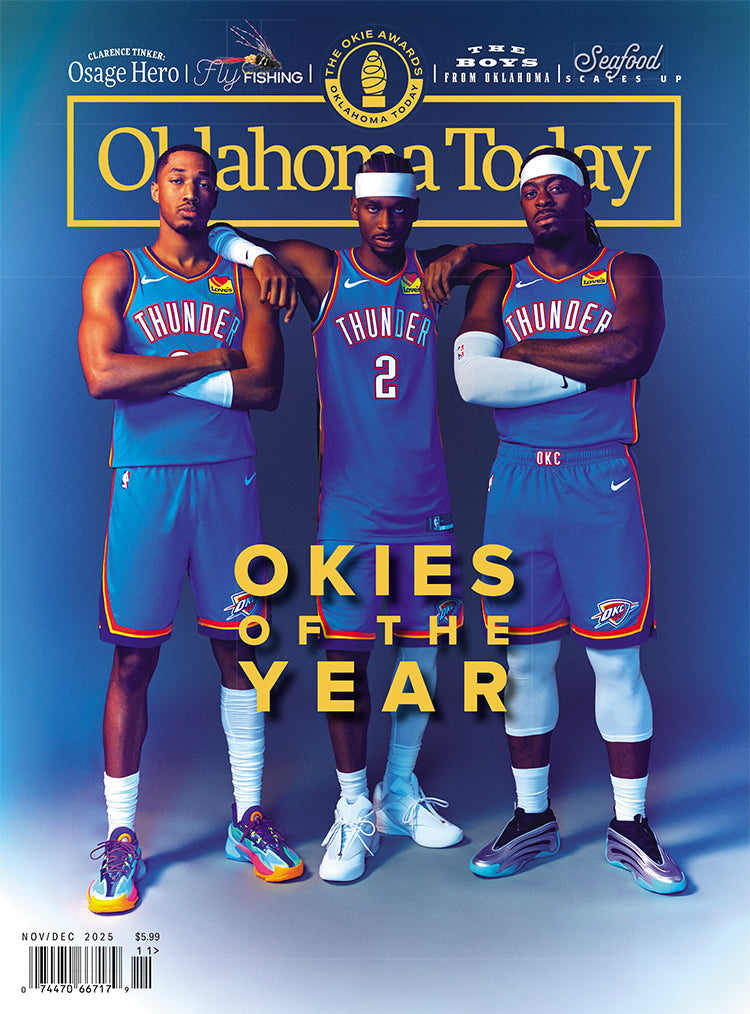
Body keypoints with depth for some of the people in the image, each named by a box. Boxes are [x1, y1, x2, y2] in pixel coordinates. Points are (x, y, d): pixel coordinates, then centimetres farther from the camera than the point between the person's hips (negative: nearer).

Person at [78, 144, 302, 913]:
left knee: (239, 647, 7)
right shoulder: (115, 273, 6)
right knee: (133, 659, 0)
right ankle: (121, 837, 13)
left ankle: (248, 819, 21)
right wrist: (212, 359, -9)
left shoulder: (244, 279, 10)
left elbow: (266, 386, -4)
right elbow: (102, 374, -12)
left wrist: (160, 373, -9)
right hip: (144, 481, -2)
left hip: (228, 479, 2)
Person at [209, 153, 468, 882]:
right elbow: (219, 235, 10)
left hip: (425, 504, 3)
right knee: (345, 654, 0)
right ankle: (354, 808, 17)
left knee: (423, 647, 9)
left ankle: (400, 791, 27)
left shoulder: (430, 275, 6)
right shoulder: (319, 272, 2)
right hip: (349, 505, -2)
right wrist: (248, 252, -11)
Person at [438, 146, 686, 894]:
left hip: (600, 481, -2)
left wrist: (525, 353, -8)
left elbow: (631, 351, -15)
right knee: (525, 658, 6)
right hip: (517, 481, 2)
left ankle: (629, 826, 15)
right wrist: (588, 368, -10)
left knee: (617, 659, 1)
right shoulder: (498, 285, 11)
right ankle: (533, 817, 22)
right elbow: (471, 380, -7)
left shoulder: (628, 272, 7)